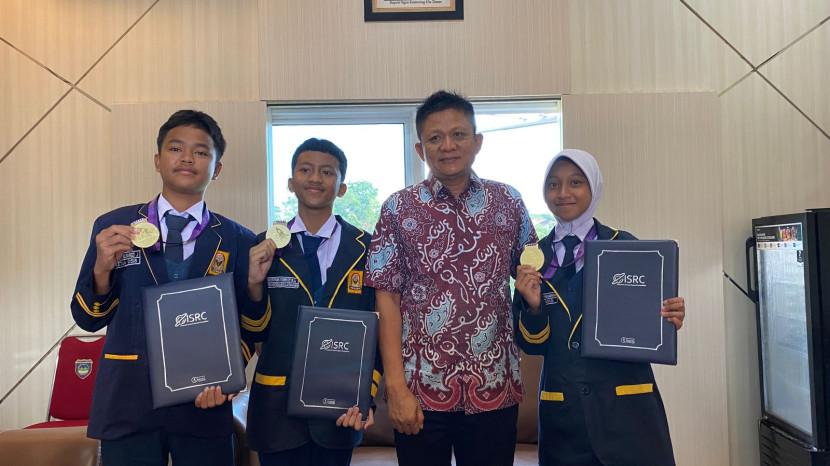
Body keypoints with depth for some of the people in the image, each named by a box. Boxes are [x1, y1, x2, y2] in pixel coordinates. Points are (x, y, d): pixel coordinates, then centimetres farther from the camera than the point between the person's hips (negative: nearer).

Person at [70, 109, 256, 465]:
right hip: (127, 402, 1)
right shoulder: (112, 226, 2)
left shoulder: (237, 240, 0)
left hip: (204, 403, 0)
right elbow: (88, 319, 4)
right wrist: (102, 268, -13)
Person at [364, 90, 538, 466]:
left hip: (495, 386, 2)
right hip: (422, 386, -1)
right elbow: (387, 301, -3)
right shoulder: (398, 209, -1)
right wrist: (396, 387, -8)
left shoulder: (508, 202, 3)